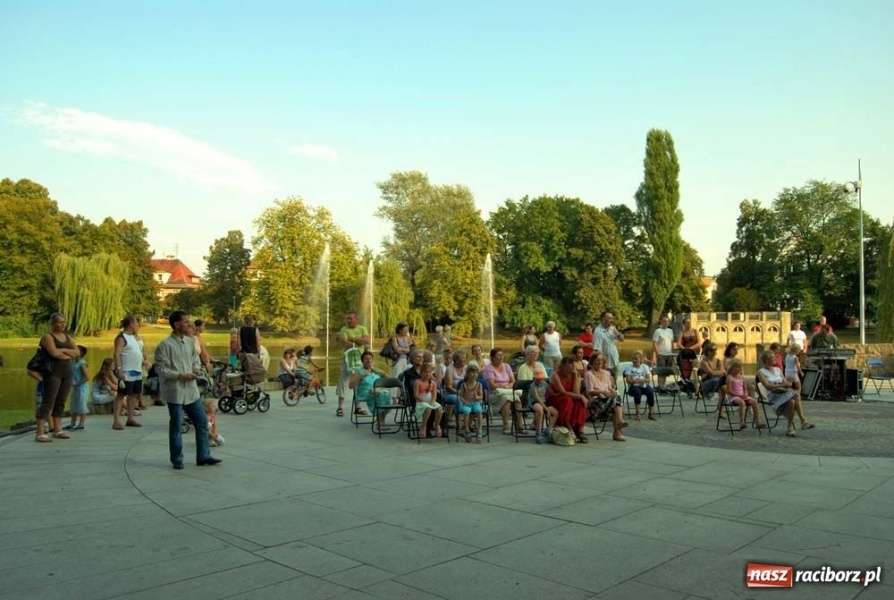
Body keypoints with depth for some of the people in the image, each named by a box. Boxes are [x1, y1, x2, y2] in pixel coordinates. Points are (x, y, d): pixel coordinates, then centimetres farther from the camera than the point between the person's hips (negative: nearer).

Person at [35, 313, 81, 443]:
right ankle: (40, 433, -11)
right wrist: (69, 355, -3)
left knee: (61, 402, 8)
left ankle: (57, 430, 14)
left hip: (67, 372, 7)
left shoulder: (68, 337, 17)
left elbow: (77, 352, 8)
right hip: (53, 372, -7)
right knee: (48, 402, -10)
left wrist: (63, 350, -6)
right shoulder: (48, 337, -3)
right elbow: (54, 353, -17)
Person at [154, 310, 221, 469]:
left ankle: (203, 456, 17)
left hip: (191, 390, 7)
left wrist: (196, 369, -2)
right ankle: (177, 460, 17)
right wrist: (180, 375, -20)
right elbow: (160, 369, -14)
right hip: (175, 392, -6)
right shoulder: (165, 345, -11)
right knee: (176, 426, 4)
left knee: (202, 422, 7)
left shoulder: (189, 343, 9)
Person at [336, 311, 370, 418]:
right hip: (348, 358, -3)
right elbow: (344, 343, -16)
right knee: (343, 382, -5)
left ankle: (358, 406, 19)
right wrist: (359, 342, -11)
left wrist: (351, 339, -13)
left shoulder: (362, 329, 8)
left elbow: (366, 340, -9)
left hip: (360, 359, 3)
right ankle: (340, 407, 1)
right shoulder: (344, 329, -1)